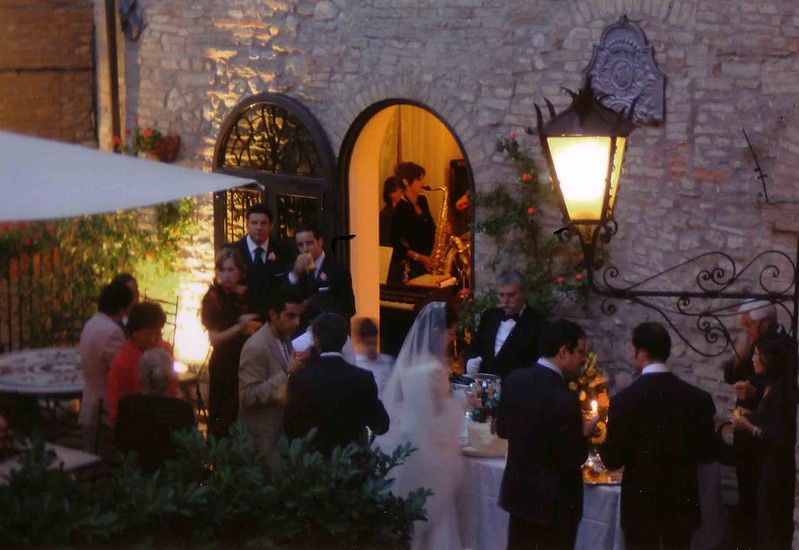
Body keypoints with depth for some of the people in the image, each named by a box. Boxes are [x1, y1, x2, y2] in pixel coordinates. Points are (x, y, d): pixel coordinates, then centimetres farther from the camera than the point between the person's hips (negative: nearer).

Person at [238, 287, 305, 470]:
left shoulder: (285, 339, 7)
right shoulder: (256, 348, -21)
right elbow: (250, 396, -25)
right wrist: (287, 373, -28)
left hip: (284, 429, 8)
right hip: (264, 436, -8)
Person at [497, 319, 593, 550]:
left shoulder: (514, 379, -4)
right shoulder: (563, 398, -26)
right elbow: (574, 459, -20)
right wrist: (585, 431, -3)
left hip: (518, 490, 7)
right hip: (553, 501, -7)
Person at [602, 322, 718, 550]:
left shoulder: (625, 400, -15)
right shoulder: (697, 398, -5)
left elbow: (612, 460, -11)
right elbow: (709, 452, 2)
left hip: (640, 504, -3)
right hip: (681, 501, 3)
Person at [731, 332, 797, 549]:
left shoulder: (779, 391, -22)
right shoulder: (773, 386, 7)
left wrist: (749, 427, -18)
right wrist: (752, 416, 5)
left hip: (775, 470, -10)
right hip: (768, 467, 10)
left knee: (772, 530, 3)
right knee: (766, 524, 20)